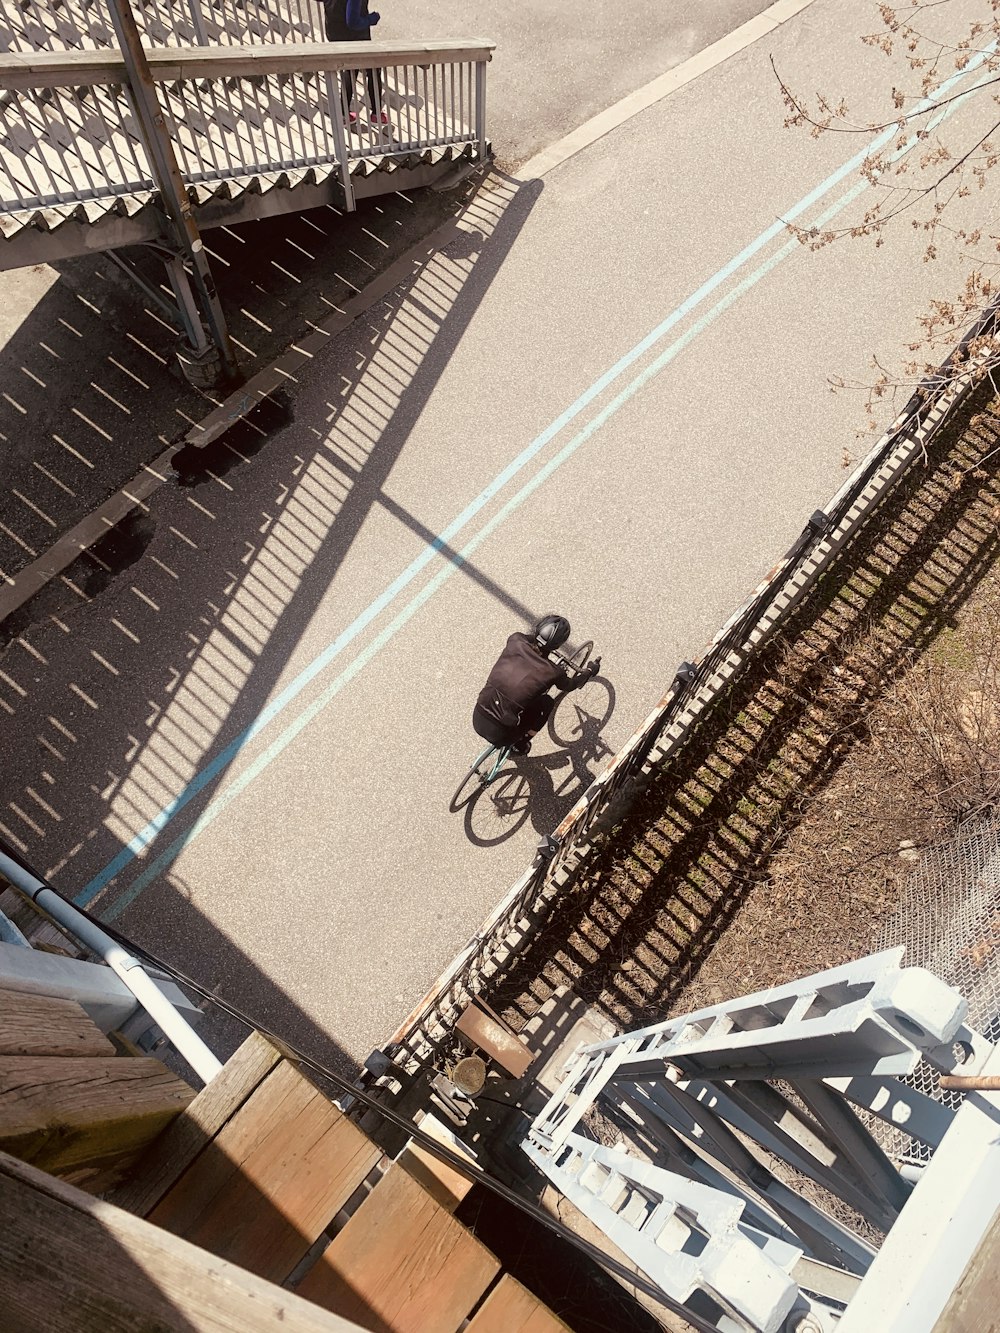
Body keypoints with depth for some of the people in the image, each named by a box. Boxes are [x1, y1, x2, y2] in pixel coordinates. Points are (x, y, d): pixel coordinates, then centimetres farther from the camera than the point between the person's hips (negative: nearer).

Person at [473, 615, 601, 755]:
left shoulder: (515, 641, -6)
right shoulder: (552, 672, -13)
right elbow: (569, 685, 12)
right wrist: (590, 671, 31)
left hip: (477, 719, 4)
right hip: (501, 735, -4)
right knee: (547, 702, 16)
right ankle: (520, 744, 24)